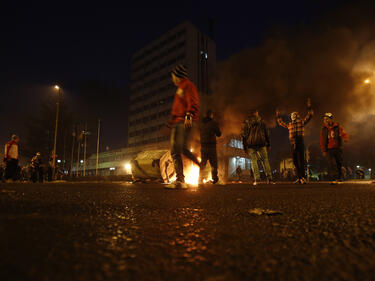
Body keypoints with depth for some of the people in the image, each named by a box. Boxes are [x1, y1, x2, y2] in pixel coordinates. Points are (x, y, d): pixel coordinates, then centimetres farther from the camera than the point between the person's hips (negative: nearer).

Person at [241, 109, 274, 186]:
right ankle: (269, 178, -1)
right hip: (261, 144, 1)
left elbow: (243, 135, 4)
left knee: (254, 161, 3)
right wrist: (268, 144, 12)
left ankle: (256, 178, -9)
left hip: (250, 144, 0)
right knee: (265, 160, 6)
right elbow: (267, 133, 9)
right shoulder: (261, 121, 11)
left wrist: (245, 147, 6)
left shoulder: (245, 123, 9)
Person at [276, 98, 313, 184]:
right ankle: (299, 178, 14)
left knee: (301, 161, -9)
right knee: (295, 162, 7)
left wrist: (309, 107, -8)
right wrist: (278, 116, 36)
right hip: (293, 144, 6)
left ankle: (303, 178, -4)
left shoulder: (302, 122, 6)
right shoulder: (289, 124, 19)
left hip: (300, 143, -5)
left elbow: (309, 115, 0)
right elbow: (281, 123, 35)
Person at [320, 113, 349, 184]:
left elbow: (344, 134, -8)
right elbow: (322, 141, 8)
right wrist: (323, 151, 2)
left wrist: (345, 138, -34)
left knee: (339, 164, 7)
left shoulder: (338, 127, 3)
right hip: (329, 150, 0)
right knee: (332, 164, -14)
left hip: (338, 149, 0)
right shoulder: (324, 129, 7)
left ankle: (339, 179, 22)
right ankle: (335, 179, -15)